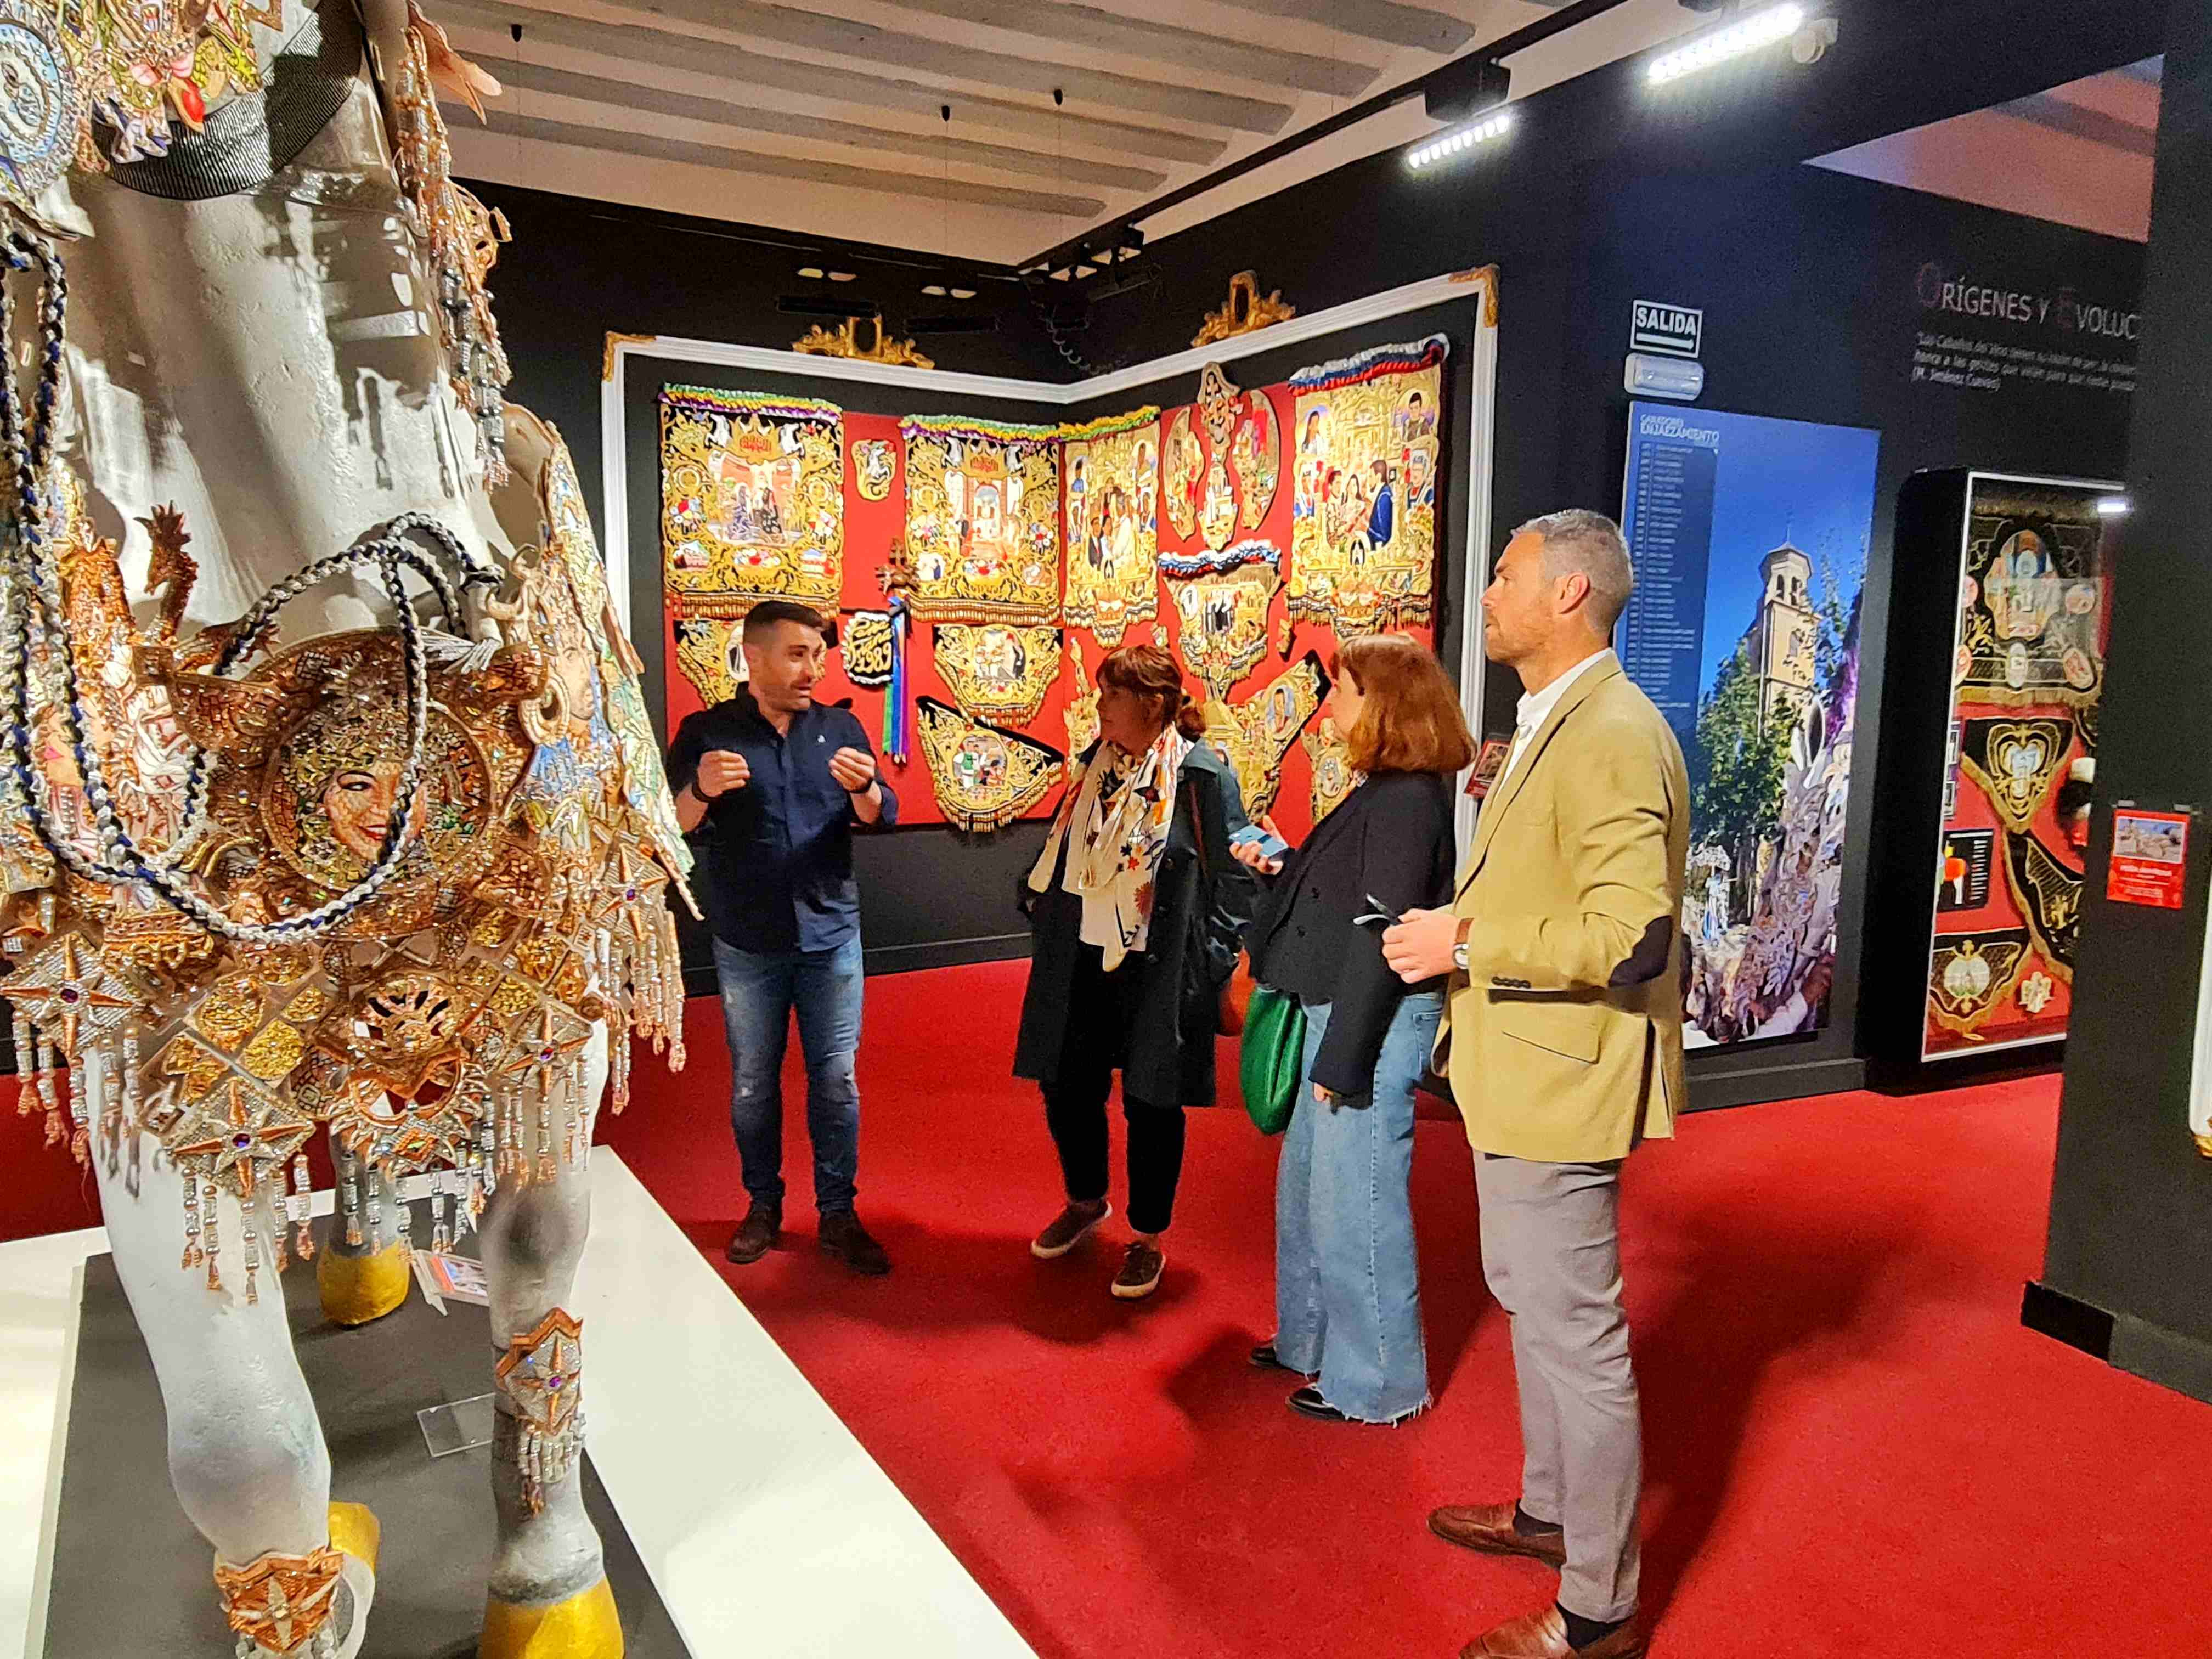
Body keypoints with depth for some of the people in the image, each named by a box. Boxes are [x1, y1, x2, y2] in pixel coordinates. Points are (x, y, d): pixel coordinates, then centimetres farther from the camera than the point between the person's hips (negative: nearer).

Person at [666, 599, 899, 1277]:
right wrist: (701, 793, -29)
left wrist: (865, 791, -23)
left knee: (836, 1081, 5)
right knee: (753, 1085, 11)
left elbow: (882, 819, -1)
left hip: (832, 935, 1)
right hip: (747, 945, -1)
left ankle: (838, 1214, 17)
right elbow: (673, 830, -8)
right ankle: (763, 1204, 28)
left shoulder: (840, 728, 3)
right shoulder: (706, 733, -3)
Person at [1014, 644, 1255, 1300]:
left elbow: (1234, 877, -9)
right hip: (1080, 963, 6)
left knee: (1151, 1101, 6)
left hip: (1158, 971, -6)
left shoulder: (1203, 774, -11)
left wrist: (1207, 965, -9)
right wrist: (1043, 920, 14)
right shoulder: (1096, 764, 8)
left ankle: (1148, 1239, 25)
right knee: (1066, 1085, 13)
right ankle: (1086, 1201, 40)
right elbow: (1059, 853, 18)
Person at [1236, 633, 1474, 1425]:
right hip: (1336, 1012, 10)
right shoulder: (1385, 792, 11)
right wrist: (1281, 870, 5)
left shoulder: (1407, 801, -18)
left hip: (1373, 1027, -10)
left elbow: (1382, 937, -21)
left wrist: (1341, 1059, -20)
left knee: (1355, 1201, 2)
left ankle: (1377, 1382, 18)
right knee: (1307, 1185, 20)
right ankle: (1313, 1339, 37)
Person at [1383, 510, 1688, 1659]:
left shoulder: (1615, 736, -21)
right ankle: (1549, 1511, 44)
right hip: (1517, 1076, 11)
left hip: (1561, 1088, -11)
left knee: (1578, 1339, 3)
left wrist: (1467, 945, -22)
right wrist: (1459, 931, 8)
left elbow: (1632, 935, -29)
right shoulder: (1549, 725, 12)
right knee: (1532, 1305, 24)